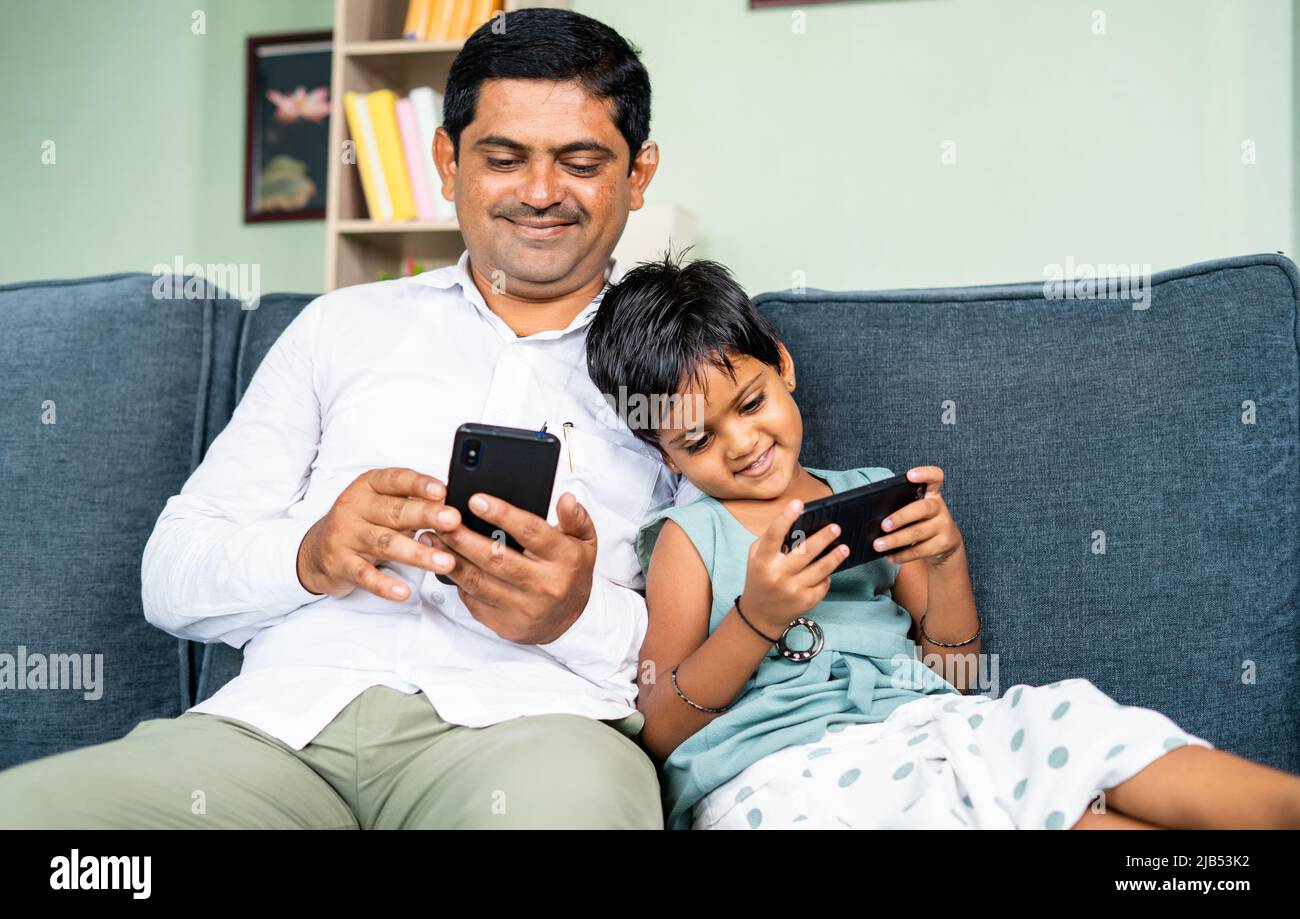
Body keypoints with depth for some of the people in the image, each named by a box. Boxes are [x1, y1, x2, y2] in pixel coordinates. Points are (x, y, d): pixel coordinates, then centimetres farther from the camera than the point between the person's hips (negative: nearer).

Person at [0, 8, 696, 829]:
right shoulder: (344, 327, 20)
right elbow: (173, 577, 15)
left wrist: (584, 616, -14)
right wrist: (309, 555, -7)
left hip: (524, 724, -2)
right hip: (289, 715, 3)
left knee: (557, 800, -39)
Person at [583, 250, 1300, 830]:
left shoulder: (870, 499, 18)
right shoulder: (690, 535, 8)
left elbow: (952, 675, 18)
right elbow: (660, 732, -1)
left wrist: (946, 559, 0)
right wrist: (756, 619, -15)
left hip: (918, 726, 4)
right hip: (777, 772, -3)